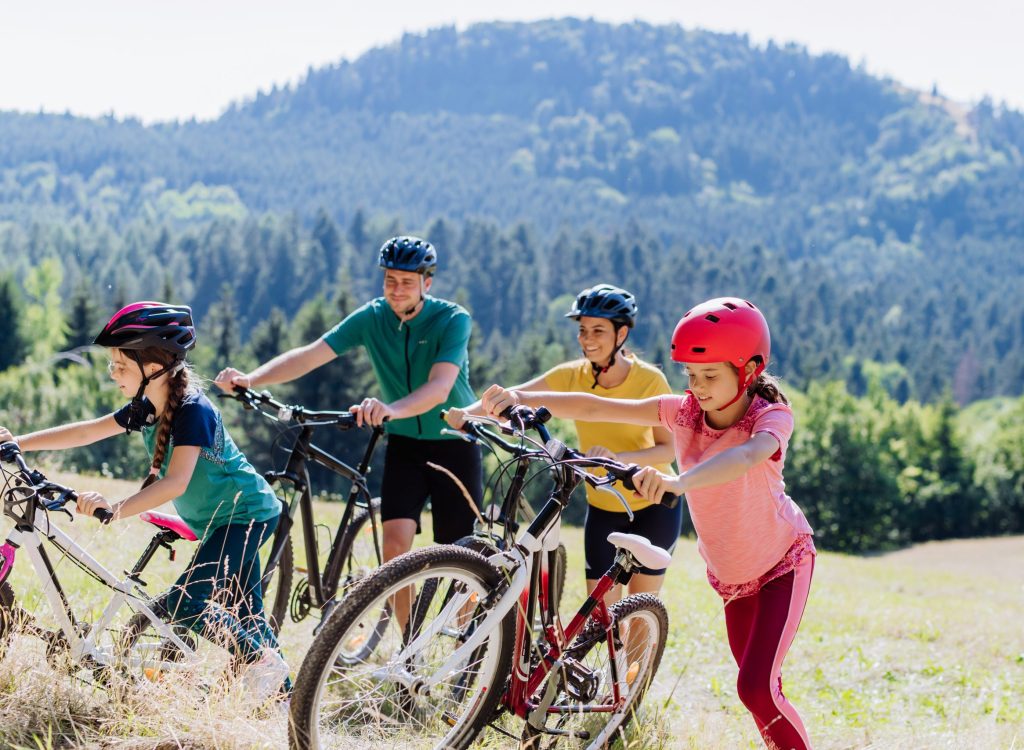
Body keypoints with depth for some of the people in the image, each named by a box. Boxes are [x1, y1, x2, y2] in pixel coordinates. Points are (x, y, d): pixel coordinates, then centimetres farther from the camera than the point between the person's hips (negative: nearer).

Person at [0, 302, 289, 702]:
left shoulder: (192, 410, -26)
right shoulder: (147, 408, 0)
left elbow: (176, 482, -36)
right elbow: (87, 431, 6)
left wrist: (115, 510, -46)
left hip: (245, 514, -9)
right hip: (219, 520, 9)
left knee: (183, 603, -17)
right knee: (245, 615, 13)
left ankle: (263, 660, -3)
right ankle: (284, 693, 22)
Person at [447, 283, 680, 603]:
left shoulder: (649, 379, -18)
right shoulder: (572, 376, -10)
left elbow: (668, 448, -22)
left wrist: (617, 457, -39)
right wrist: (466, 414, -36)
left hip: (654, 505, -3)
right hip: (603, 508, 3)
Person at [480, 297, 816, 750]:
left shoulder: (771, 416, -27)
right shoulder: (683, 411, -15)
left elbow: (746, 457, -51)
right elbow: (597, 407, -23)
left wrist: (676, 482, -69)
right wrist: (520, 398, -38)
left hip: (782, 564, -6)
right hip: (730, 573, 6)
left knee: (756, 689, -17)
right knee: (757, 687, 15)